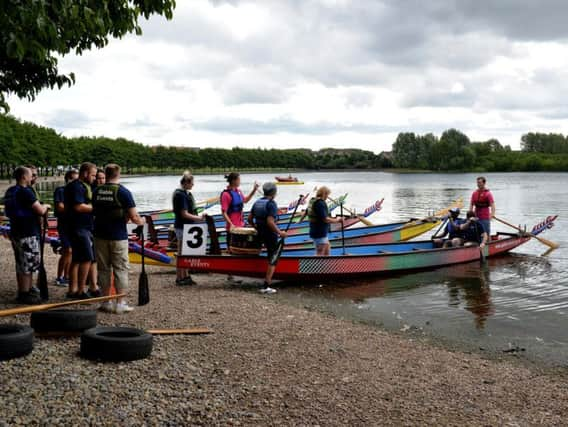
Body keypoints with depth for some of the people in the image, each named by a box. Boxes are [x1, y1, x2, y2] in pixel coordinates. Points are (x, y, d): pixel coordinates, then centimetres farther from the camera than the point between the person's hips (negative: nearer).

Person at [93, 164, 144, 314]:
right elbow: (134, 217, -14)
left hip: (100, 235, 4)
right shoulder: (123, 192, -11)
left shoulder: (96, 191, 4)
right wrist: (142, 221, 9)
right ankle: (120, 304, 3)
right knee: (120, 269, 3)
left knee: (104, 269, 12)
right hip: (118, 236, -4)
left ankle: (106, 302, 15)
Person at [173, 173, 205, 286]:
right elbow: (184, 214, -20)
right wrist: (199, 218, -15)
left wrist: (198, 217, 10)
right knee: (181, 253, -2)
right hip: (182, 227, -10)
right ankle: (179, 278, 5)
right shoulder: (180, 195, -18)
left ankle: (185, 276, 23)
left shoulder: (186, 193, 12)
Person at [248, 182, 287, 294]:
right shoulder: (271, 204, -17)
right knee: (273, 260, -2)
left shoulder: (257, 202, 7)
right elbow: (270, 222, -26)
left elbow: (250, 219, 11)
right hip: (270, 234, -8)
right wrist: (279, 232, -18)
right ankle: (266, 286, -5)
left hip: (260, 234, 8)